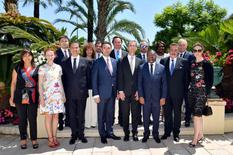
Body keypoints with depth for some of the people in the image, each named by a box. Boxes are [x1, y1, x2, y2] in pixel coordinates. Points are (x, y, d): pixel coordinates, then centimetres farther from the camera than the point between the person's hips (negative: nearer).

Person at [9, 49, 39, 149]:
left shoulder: (36, 69, 6)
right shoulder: (17, 69, 6)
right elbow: (13, 83, 6)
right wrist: (12, 97, 1)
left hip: (33, 98, 0)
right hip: (20, 98, 0)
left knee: (32, 119, 2)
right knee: (22, 119, 7)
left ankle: (34, 140, 13)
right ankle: (23, 140, 20)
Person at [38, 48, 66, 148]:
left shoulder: (58, 67, 9)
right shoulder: (42, 68, 0)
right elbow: (40, 84, -2)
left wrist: (63, 95, 10)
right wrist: (41, 97, -10)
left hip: (57, 95, 3)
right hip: (47, 95, -3)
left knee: (56, 116, 5)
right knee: (48, 116, 0)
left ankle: (54, 137, 15)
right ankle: (50, 138, 9)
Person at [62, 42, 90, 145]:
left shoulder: (85, 61, 4)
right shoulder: (65, 63, 7)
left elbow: (88, 77, 5)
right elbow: (63, 78, 7)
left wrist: (86, 89, 2)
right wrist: (65, 91, 2)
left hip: (82, 93, -1)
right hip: (70, 93, 1)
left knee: (81, 114, 8)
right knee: (72, 115, 8)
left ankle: (81, 134, 21)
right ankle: (74, 135, 20)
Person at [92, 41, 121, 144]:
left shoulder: (114, 62, 9)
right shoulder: (97, 62, -6)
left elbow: (116, 77, 11)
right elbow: (94, 79, -7)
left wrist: (117, 91, 5)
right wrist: (96, 94, -12)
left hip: (112, 92, 4)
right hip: (102, 93, -4)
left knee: (110, 114, 14)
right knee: (101, 115, 7)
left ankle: (109, 132, 28)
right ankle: (103, 134, 22)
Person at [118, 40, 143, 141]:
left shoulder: (140, 61, 7)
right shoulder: (122, 61, 4)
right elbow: (120, 77, 1)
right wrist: (120, 90, -6)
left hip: (136, 92, 1)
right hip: (125, 92, -1)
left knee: (135, 113, 6)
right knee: (125, 114, 5)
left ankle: (134, 133, 19)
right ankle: (126, 133, 18)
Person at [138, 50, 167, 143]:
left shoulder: (161, 68, 3)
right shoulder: (142, 68, 3)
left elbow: (164, 83, 2)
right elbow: (139, 83, 2)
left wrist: (163, 97, -4)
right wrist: (140, 96, -5)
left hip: (157, 97, 0)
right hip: (145, 97, 0)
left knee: (156, 117, 10)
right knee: (146, 117, 9)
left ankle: (155, 134, 27)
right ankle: (146, 134, 25)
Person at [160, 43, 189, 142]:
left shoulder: (183, 62, 0)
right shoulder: (163, 61, 4)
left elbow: (186, 78, 1)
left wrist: (185, 90, -4)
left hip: (178, 93, -1)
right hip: (166, 92, 2)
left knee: (177, 113, 10)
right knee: (167, 113, 12)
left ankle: (176, 133, 23)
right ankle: (167, 132, 27)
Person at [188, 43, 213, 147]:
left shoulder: (207, 64, -3)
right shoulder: (191, 64, 10)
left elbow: (210, 80, -4)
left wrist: (206, 93, -9)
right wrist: (188, 89, 8)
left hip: (201, 92, -5)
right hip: (192, 91, 5)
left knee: (197, 114, -10)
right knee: (197, 114, 11)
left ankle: (195, 138, -3)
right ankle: (200, 135, 24)